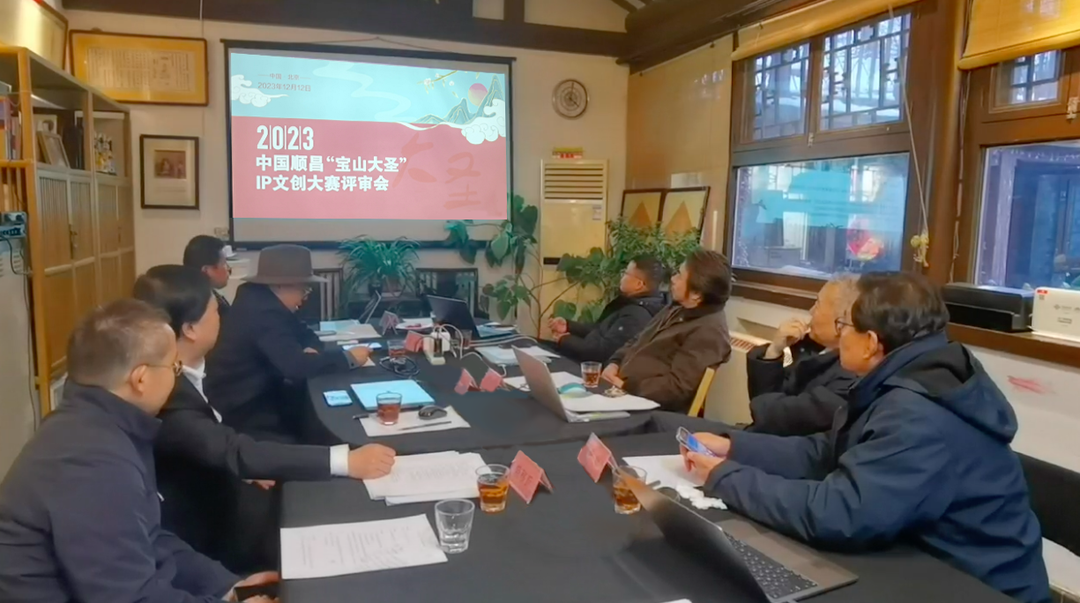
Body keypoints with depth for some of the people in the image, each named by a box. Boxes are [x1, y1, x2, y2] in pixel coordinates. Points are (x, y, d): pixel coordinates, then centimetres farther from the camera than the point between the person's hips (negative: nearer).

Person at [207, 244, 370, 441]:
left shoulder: (261, 300, 4)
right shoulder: (263, 311, -25)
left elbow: (304, 334, 13)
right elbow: (295, 366, -32)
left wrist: (310, 350, -10)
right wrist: (348, 357, -20)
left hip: (251, 397, 9)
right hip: (238, 412, -9)